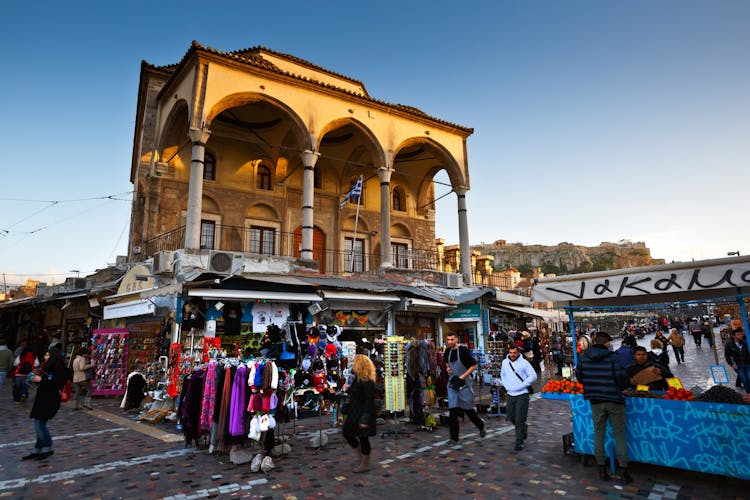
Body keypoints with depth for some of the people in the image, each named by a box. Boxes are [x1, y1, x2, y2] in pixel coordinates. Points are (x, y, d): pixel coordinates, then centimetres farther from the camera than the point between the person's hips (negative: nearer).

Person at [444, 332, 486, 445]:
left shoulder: (463, 350, -13)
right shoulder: (448, 351, 6)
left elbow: (474, 365, -12)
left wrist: (462, 377, -16)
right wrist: (447, 368, 5)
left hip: (463, 384, -5)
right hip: (452, 384, 5)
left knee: (468, 409, 7)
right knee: (452, 411, 0)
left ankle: (481, 426, 35)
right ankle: (454, 438, 7)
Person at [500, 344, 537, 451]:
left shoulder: (524, 363, -9)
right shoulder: (505, 362, 5)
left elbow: (533, 376, -8)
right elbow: (502, 375, 19)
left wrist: (522, 385, -13)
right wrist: (506, 386, 6)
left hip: (522, 395, -5)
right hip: (510, 394, 5)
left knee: (520, 420, -4)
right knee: (511, 417, 14)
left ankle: (519, 442, 8)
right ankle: (524, 428, 42)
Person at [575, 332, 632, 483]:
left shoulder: (583, 356, -1)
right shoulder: (612, 357, -12)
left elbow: (579, 376, 7)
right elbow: (622, 377, -11)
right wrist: (621, 388, 11)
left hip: (595, 400, 3)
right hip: (614, 399, -3)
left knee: (598, 434, 11)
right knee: (619, 435, 9)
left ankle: (602, 468, 17)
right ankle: (623, 469, 11)